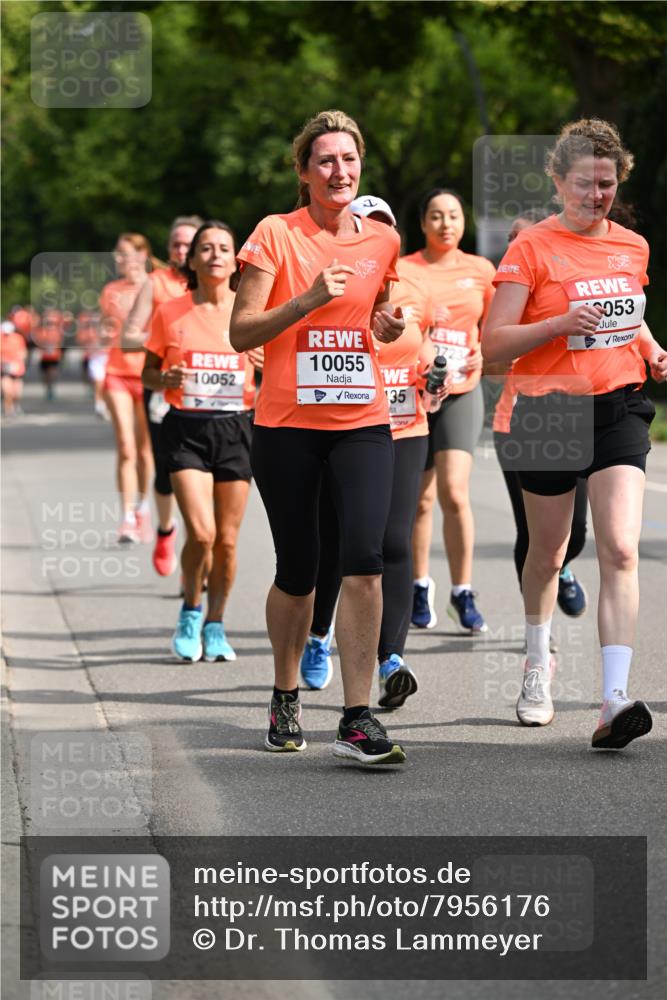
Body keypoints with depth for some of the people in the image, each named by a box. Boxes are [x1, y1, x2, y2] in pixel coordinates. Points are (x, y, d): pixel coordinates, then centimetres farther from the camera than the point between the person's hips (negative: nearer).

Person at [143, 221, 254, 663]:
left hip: (235, 428, 2)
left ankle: (215, 625, 21)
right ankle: (191, 610, 11)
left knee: (227, 540, 3)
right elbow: (148, 373, 9)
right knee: (200, 533, -15)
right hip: (186, 429, -2)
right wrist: (166, 380, -13)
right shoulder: (170, 314, 1)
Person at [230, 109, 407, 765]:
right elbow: (241, 332, -7)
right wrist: (309, 299, -19)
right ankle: (285, 699, 31)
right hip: (287, 424, -2)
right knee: (297, 572, 6)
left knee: (364, 560, -15)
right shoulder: (276, 234, -3)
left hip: (363, 422, 2)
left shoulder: (382, 241, 9)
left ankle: (357, 720, -14)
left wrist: (389, 327, 3)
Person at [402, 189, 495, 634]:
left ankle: (463, 593, -3)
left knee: (454, 492, -13)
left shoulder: (481, 271, 6)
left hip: (462, 392, 0)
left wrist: (483, 353, 0)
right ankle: (420, 587, 25)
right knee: (420, 498, 7)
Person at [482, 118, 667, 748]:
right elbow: (493, 344, -10)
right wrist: (560, 323, -23)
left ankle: (614, 700, -23)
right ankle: (537, 662, 42)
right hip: (549, 411, -2)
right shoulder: (531, 248, -6)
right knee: (547, 553, 13)